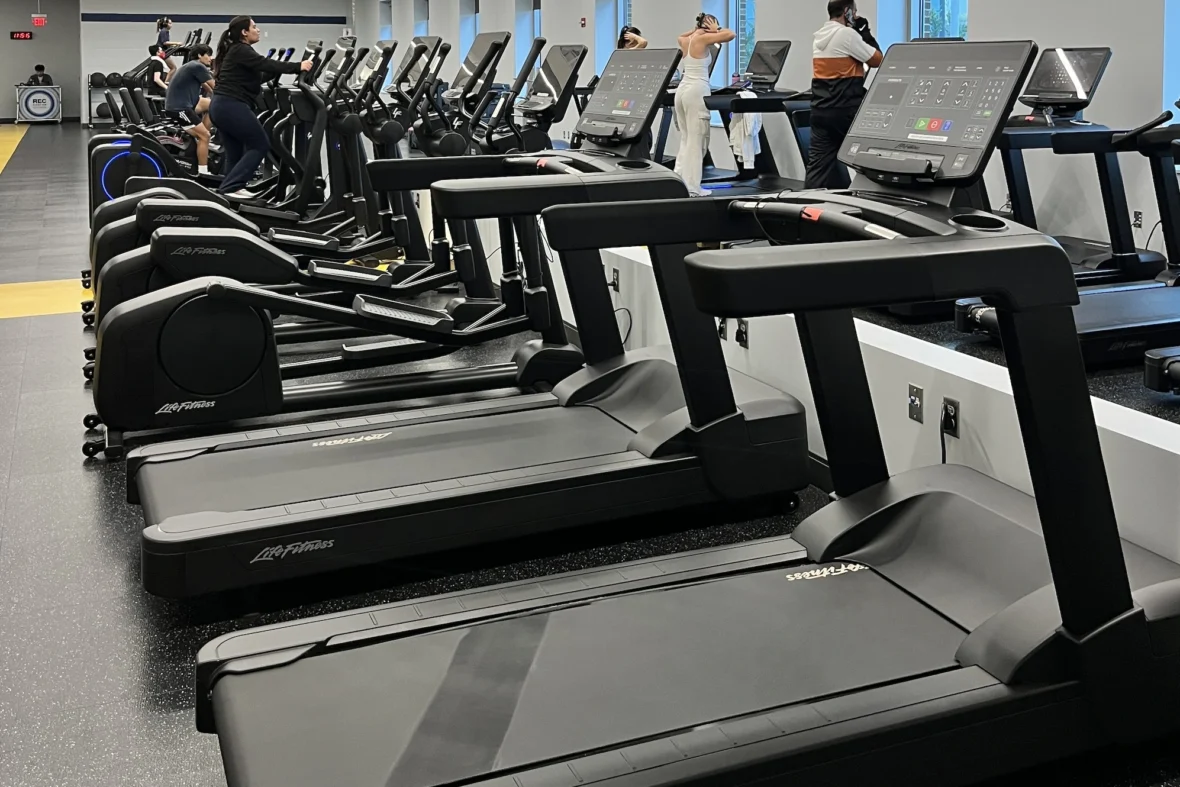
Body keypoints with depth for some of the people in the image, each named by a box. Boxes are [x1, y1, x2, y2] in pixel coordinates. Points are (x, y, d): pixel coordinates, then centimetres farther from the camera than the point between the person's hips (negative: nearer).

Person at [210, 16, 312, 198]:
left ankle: (228, 189, 10)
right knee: (260, 145, -3)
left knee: (234, 154, 11)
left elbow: (259, 75, 23)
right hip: (232, 107, -10)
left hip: (221, 107, 10)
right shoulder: (241, 51, -10)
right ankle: (231, 187, -9)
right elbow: (266, 65, -20)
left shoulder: (236, 51, 20)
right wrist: (298, 67, -21)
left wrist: (293, 68, 25)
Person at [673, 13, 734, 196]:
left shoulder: (685, 41, 16)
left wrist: (696, 29, 29)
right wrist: (715, 30, 7)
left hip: (682, 89, 8)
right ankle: (692, 188, -8)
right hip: (697, 91, -8)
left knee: (686, 139, 13)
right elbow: (731, 34, -8)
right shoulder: (703, 38, -6)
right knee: (696, 140, -6)